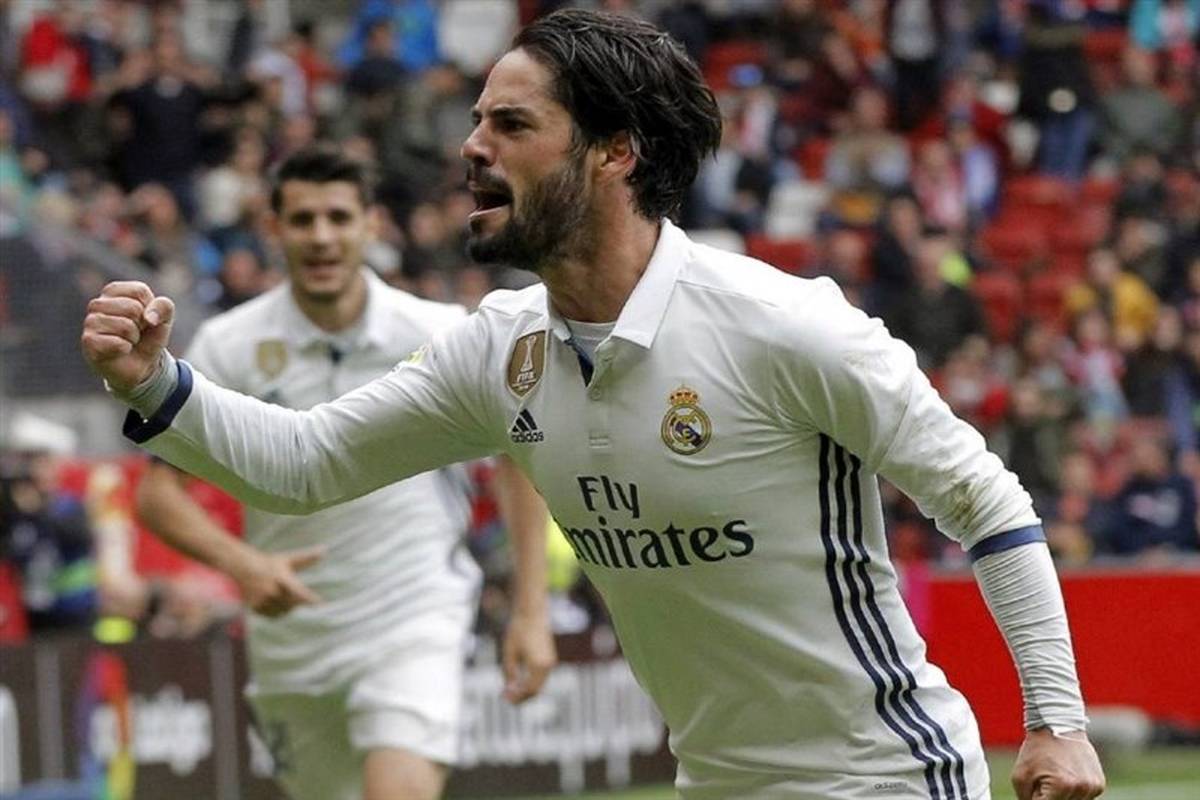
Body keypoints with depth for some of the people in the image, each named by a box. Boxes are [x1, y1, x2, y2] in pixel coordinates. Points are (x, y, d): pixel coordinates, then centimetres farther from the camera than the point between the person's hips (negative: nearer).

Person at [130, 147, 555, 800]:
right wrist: (241, 563, -24)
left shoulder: (439, 335, -5)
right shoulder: (229, 347, -4)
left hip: (415, 622, -3)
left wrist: (531, 612, 0)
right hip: (291, 640, 3)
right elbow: (158, 493, -4)